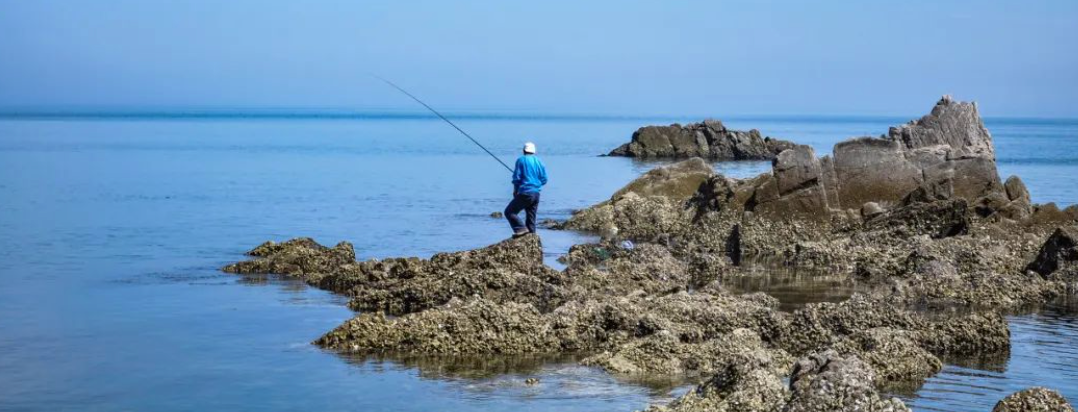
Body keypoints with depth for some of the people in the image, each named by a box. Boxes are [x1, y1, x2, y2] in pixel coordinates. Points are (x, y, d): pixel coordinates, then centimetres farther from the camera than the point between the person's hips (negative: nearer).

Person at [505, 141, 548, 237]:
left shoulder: (521, 160, -4)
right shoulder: (539, 162, 11)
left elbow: (516, 177, -8)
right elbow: (544, 179, 12)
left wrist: (515, 190, 6)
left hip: (525, 193, -6)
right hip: (536, 194, 6)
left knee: (509, 211, -1)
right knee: (531, 217, 12)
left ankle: (521, 229, -18)